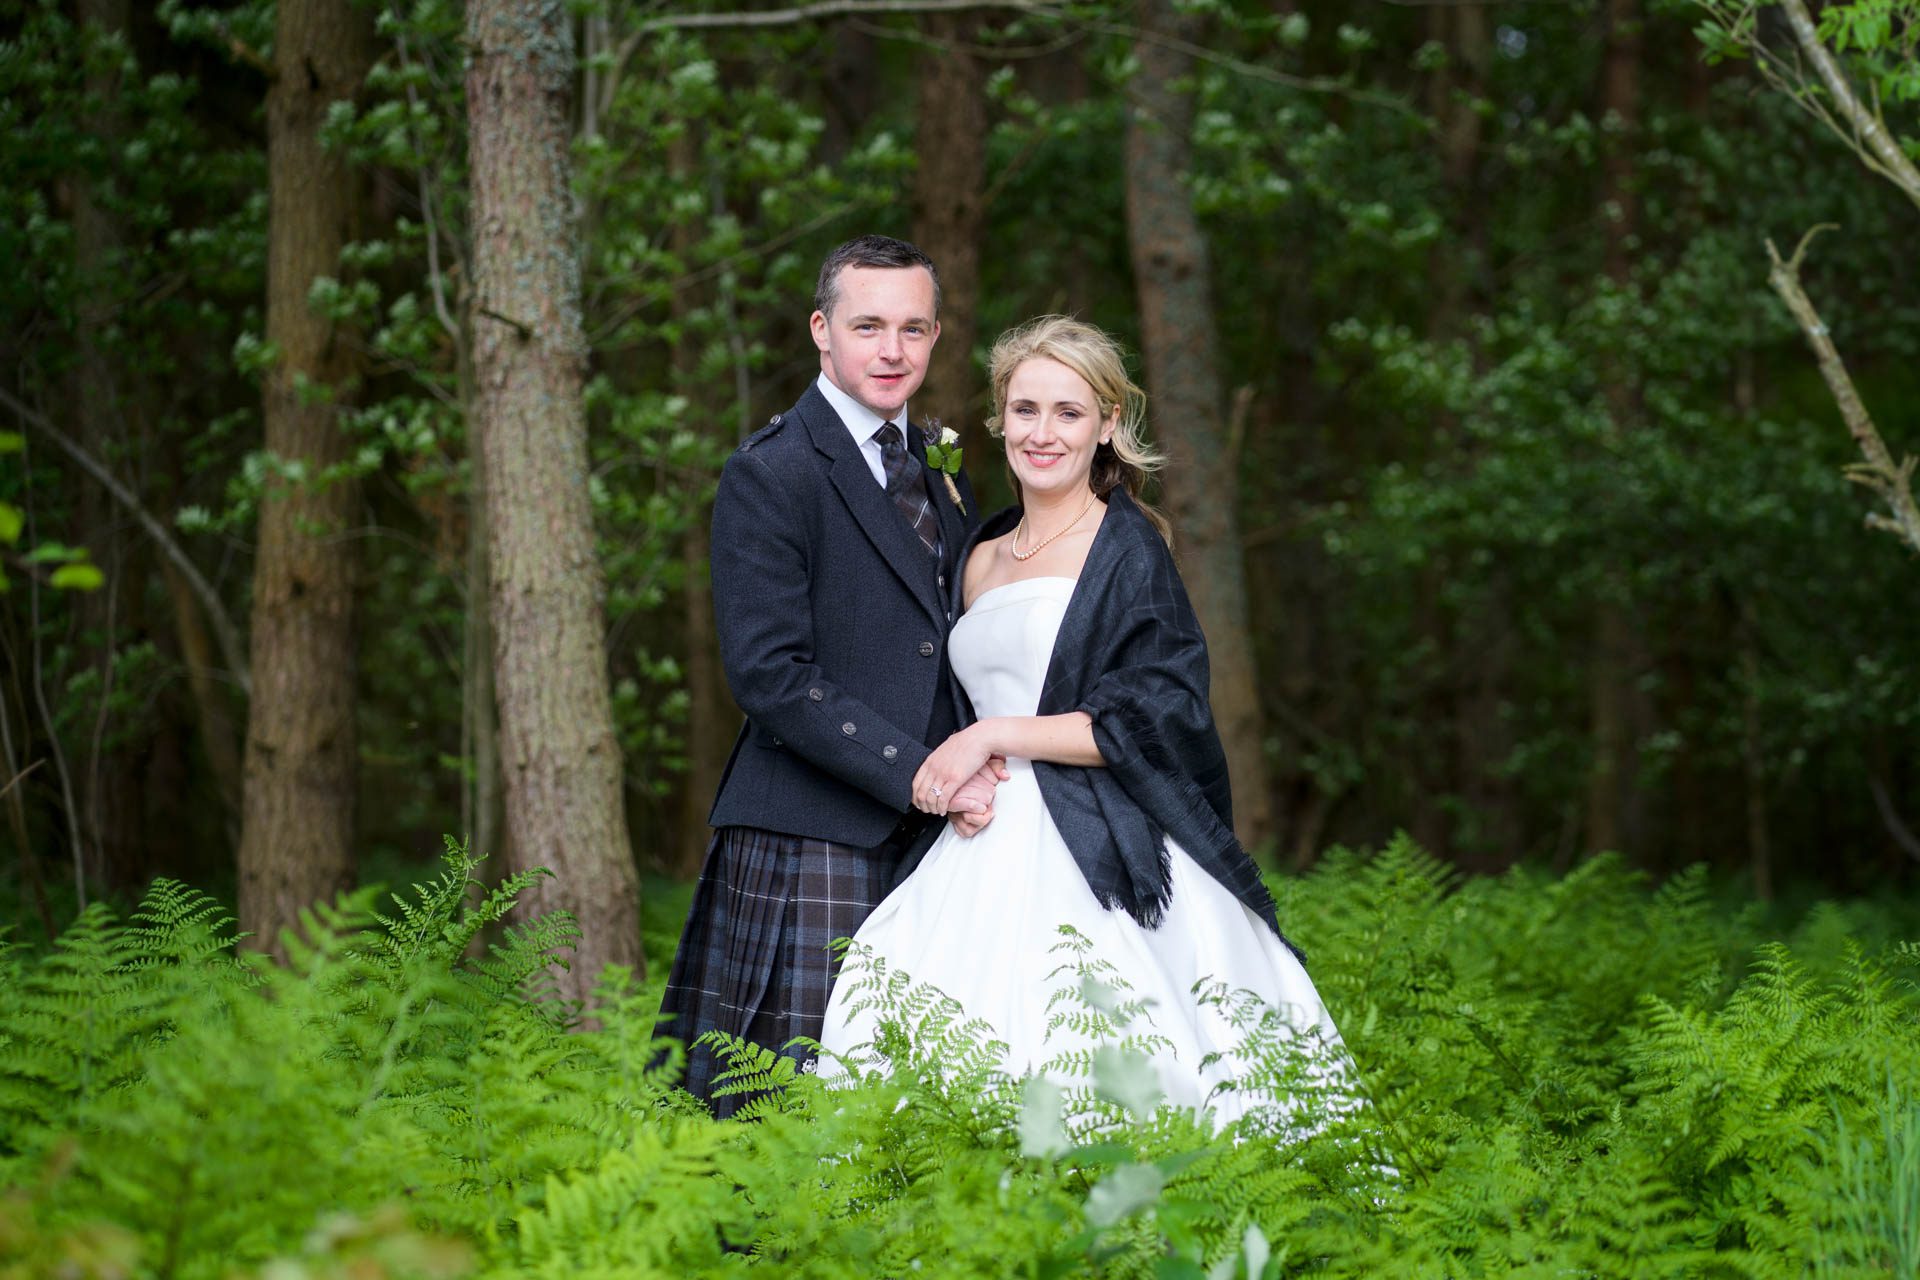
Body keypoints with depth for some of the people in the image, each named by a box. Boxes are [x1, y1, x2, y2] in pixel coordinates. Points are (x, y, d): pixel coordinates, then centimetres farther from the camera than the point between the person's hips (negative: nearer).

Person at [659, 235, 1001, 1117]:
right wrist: (917, 773, -17)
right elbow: (769, 674, -15)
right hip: (811, 838, -7)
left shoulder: (937, 470, 16)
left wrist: (980, 752, 5)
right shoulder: (771, 475, -8)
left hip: (926, 832, 7)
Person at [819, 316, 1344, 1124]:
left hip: (1098, 863, -5)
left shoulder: (1128, 549, 1)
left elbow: (1154, 718, -8)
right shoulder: (980, 558, 19)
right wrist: (955, 778, 2)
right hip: (988, 860, 5)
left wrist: (995, 736, -9)